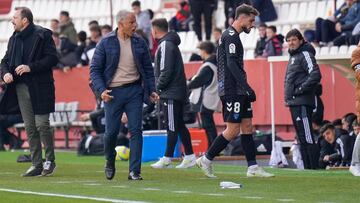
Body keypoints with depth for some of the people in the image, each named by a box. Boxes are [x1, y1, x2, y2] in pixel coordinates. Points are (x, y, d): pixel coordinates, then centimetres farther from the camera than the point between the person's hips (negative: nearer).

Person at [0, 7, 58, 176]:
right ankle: (36, 165, 10)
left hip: (39, 88, -6)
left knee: (42, 124, -9)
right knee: (30, 127, 6)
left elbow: (52, 59, -12)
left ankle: (50, 160, 7)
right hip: (20, 87, 6)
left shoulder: (42, 35, -5)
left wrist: (30, 67, -20)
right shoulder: (14, 38, 15)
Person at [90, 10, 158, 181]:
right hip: (113, 92, -2)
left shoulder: (139, 43, 7)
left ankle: (134, 171, -4)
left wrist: (151, 90, 6)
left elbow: (148, 68, 14)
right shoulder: (106, 43, -2)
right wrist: (101, 90, -12)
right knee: (111, 131, 0)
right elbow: (95, 69, 0)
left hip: (134, 91, 2)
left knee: (136, 130, -6)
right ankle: (110, 163, 28)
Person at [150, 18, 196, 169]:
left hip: (171, 93, -10)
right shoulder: (171, 43, 17)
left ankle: (167, 159, -5)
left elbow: (166, 71, -20)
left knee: (172, 127, -7)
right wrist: (159, 87, 14)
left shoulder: (165, 45, -13)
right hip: (178, 92, 10)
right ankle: (189, 157, 11)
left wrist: (158, 87, -11)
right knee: (179, 125, 11)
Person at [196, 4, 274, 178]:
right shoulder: (231, 36, -13)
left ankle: (253, 167, 5)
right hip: (232, 90, -10)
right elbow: (231, 64, -21)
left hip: (238, 91, 10)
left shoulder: (231, 36, 19)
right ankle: (206, 160, 2)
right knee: (233, 130, -7)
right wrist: (247, 87, -24)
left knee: (247, 126, 6)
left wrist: (245, 88, 21)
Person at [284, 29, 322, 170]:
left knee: (307, 137, -12)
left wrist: (300, 90, -16)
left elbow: (315, 75, -19)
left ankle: (313, 167, -14)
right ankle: (307, 167, 14)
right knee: (302, 138, 11)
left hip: (302, 103, -10)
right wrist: (288, 97, 15)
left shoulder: (305, 54, -7)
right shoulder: (293, 57, 21)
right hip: (294, 103, 10)